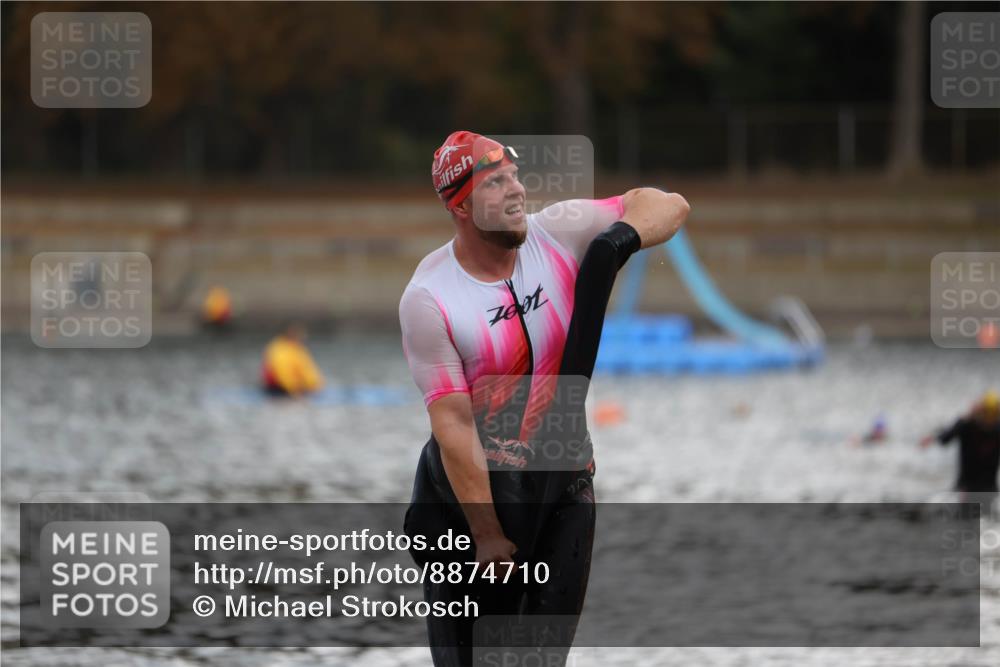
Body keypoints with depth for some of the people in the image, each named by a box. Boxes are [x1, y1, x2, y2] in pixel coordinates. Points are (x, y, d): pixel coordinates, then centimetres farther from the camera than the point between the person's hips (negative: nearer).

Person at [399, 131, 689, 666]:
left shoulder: (558, 235, -7)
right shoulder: (427, 298, -17)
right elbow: (453, 423, -18)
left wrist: (626, 234, -25)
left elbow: (668, 205, -1)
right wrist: (486, 534, -19)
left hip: (565, 481, 3)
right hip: (470, 482, -3)